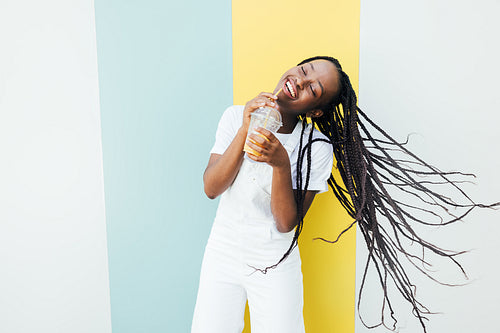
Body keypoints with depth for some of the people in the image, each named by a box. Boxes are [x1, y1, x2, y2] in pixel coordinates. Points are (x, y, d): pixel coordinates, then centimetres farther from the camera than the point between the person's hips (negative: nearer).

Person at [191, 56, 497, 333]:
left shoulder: (316, 149, -15)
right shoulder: (236, 116, -7)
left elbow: (286, 223, -15)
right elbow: (211, 188, -13)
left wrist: (282, 164, -31)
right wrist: (245, 131, -24)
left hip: (275, 265, -2)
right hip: (223, 253, 2)